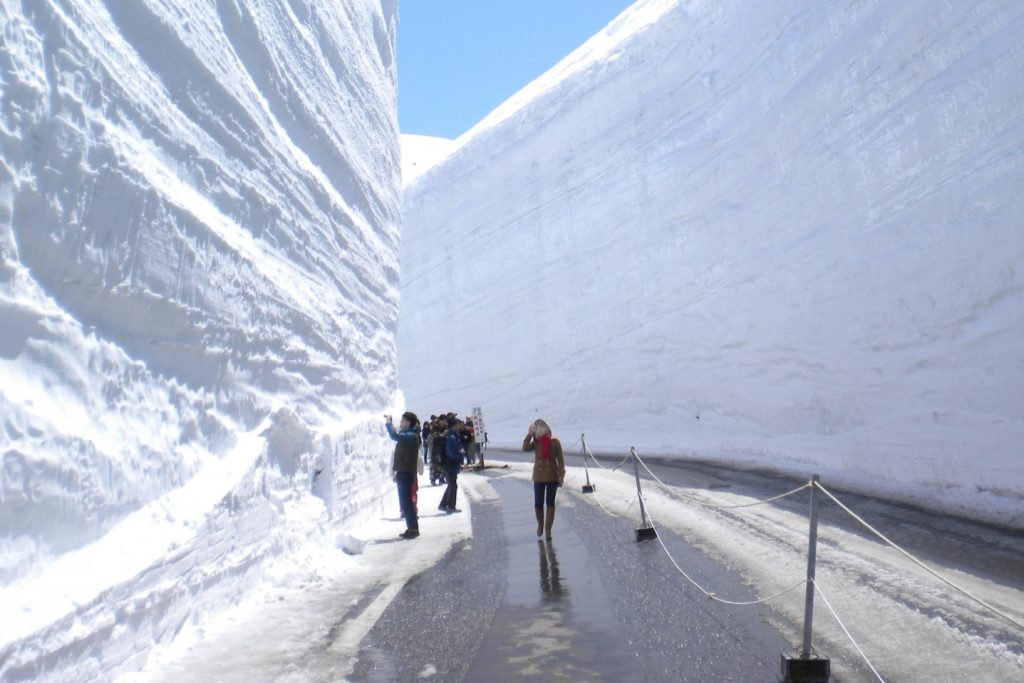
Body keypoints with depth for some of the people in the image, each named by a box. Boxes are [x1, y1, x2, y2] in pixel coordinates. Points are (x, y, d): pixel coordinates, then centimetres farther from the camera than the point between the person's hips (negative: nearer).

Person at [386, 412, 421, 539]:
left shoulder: (411, 436, -16)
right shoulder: (408, 435, 16)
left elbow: (394, 436, -28)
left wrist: (388, 422, -19)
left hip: (406, 473, -10)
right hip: (404, 472, 10)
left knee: (406, 501, -7)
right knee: (406, 501, 12)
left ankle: (413, 528, -3)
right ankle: (412, 528, 18)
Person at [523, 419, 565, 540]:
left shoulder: (555, 442, -6)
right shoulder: (535, 443, 0)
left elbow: (560, 460, -4)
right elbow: (525, 448, -19)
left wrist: (561, 475, -9)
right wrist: (530, 434, -20)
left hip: (552, 477, -1)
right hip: (539, 477, 2)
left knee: (550, 503, 4)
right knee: (538, 504, 5)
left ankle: (548, 529, 14)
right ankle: (540, 525, 30)